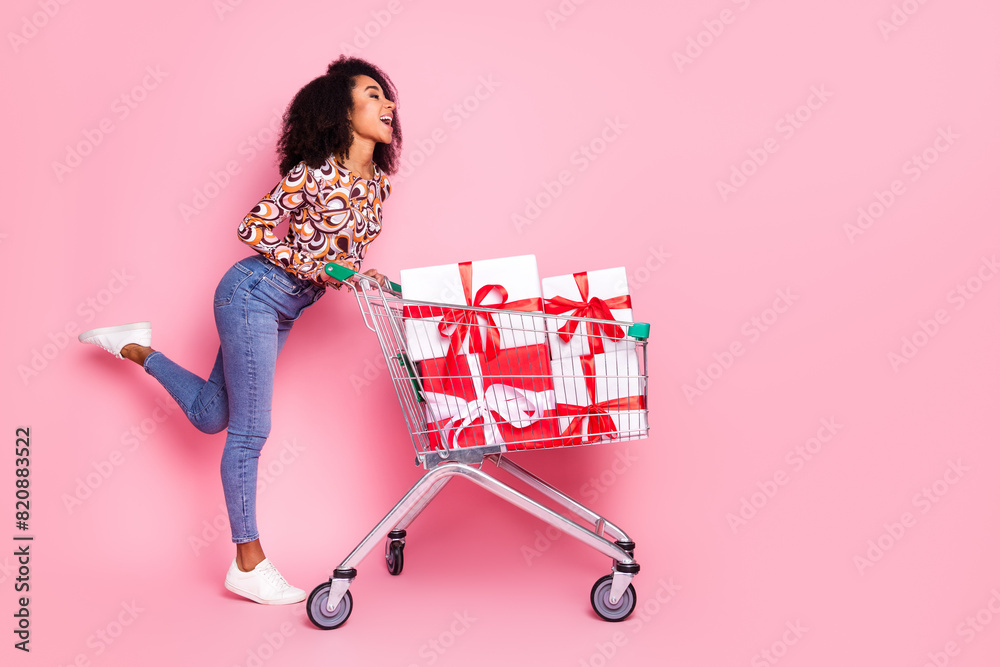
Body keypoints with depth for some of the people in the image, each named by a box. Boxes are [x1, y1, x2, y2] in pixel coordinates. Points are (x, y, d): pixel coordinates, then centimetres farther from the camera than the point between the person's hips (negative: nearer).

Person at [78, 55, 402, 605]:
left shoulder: (377, 183, 4)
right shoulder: (316, 171, -19)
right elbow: (254, 228, -15)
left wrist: (358, 275, -3)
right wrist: (316, 270, -20)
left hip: (285, 308, 8)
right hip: (254, 292, -8)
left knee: (210, 416, 15)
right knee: (250, 430, -3)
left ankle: (135, 348, 35)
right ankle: (248, 565, 6)